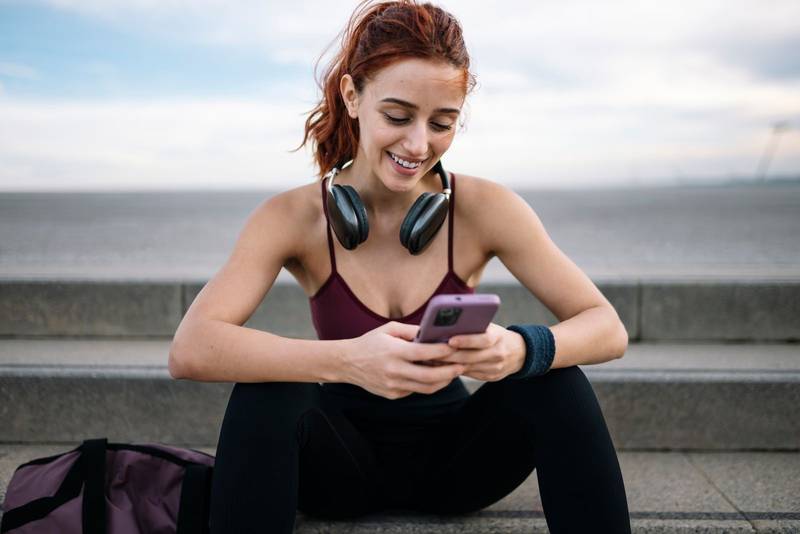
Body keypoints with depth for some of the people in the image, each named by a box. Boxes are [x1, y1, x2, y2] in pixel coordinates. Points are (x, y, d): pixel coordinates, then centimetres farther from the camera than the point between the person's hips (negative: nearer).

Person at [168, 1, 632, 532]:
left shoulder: (484, 208, -13)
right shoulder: (293, 218, -16)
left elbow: (608, 328, -15)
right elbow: (190, 349, -29)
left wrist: (521, 350, -38)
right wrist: (346, 360, -46)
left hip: (452, 455, 1)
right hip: (343, 462, -1)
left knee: (555, 380, -25)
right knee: (266, 393, -31)